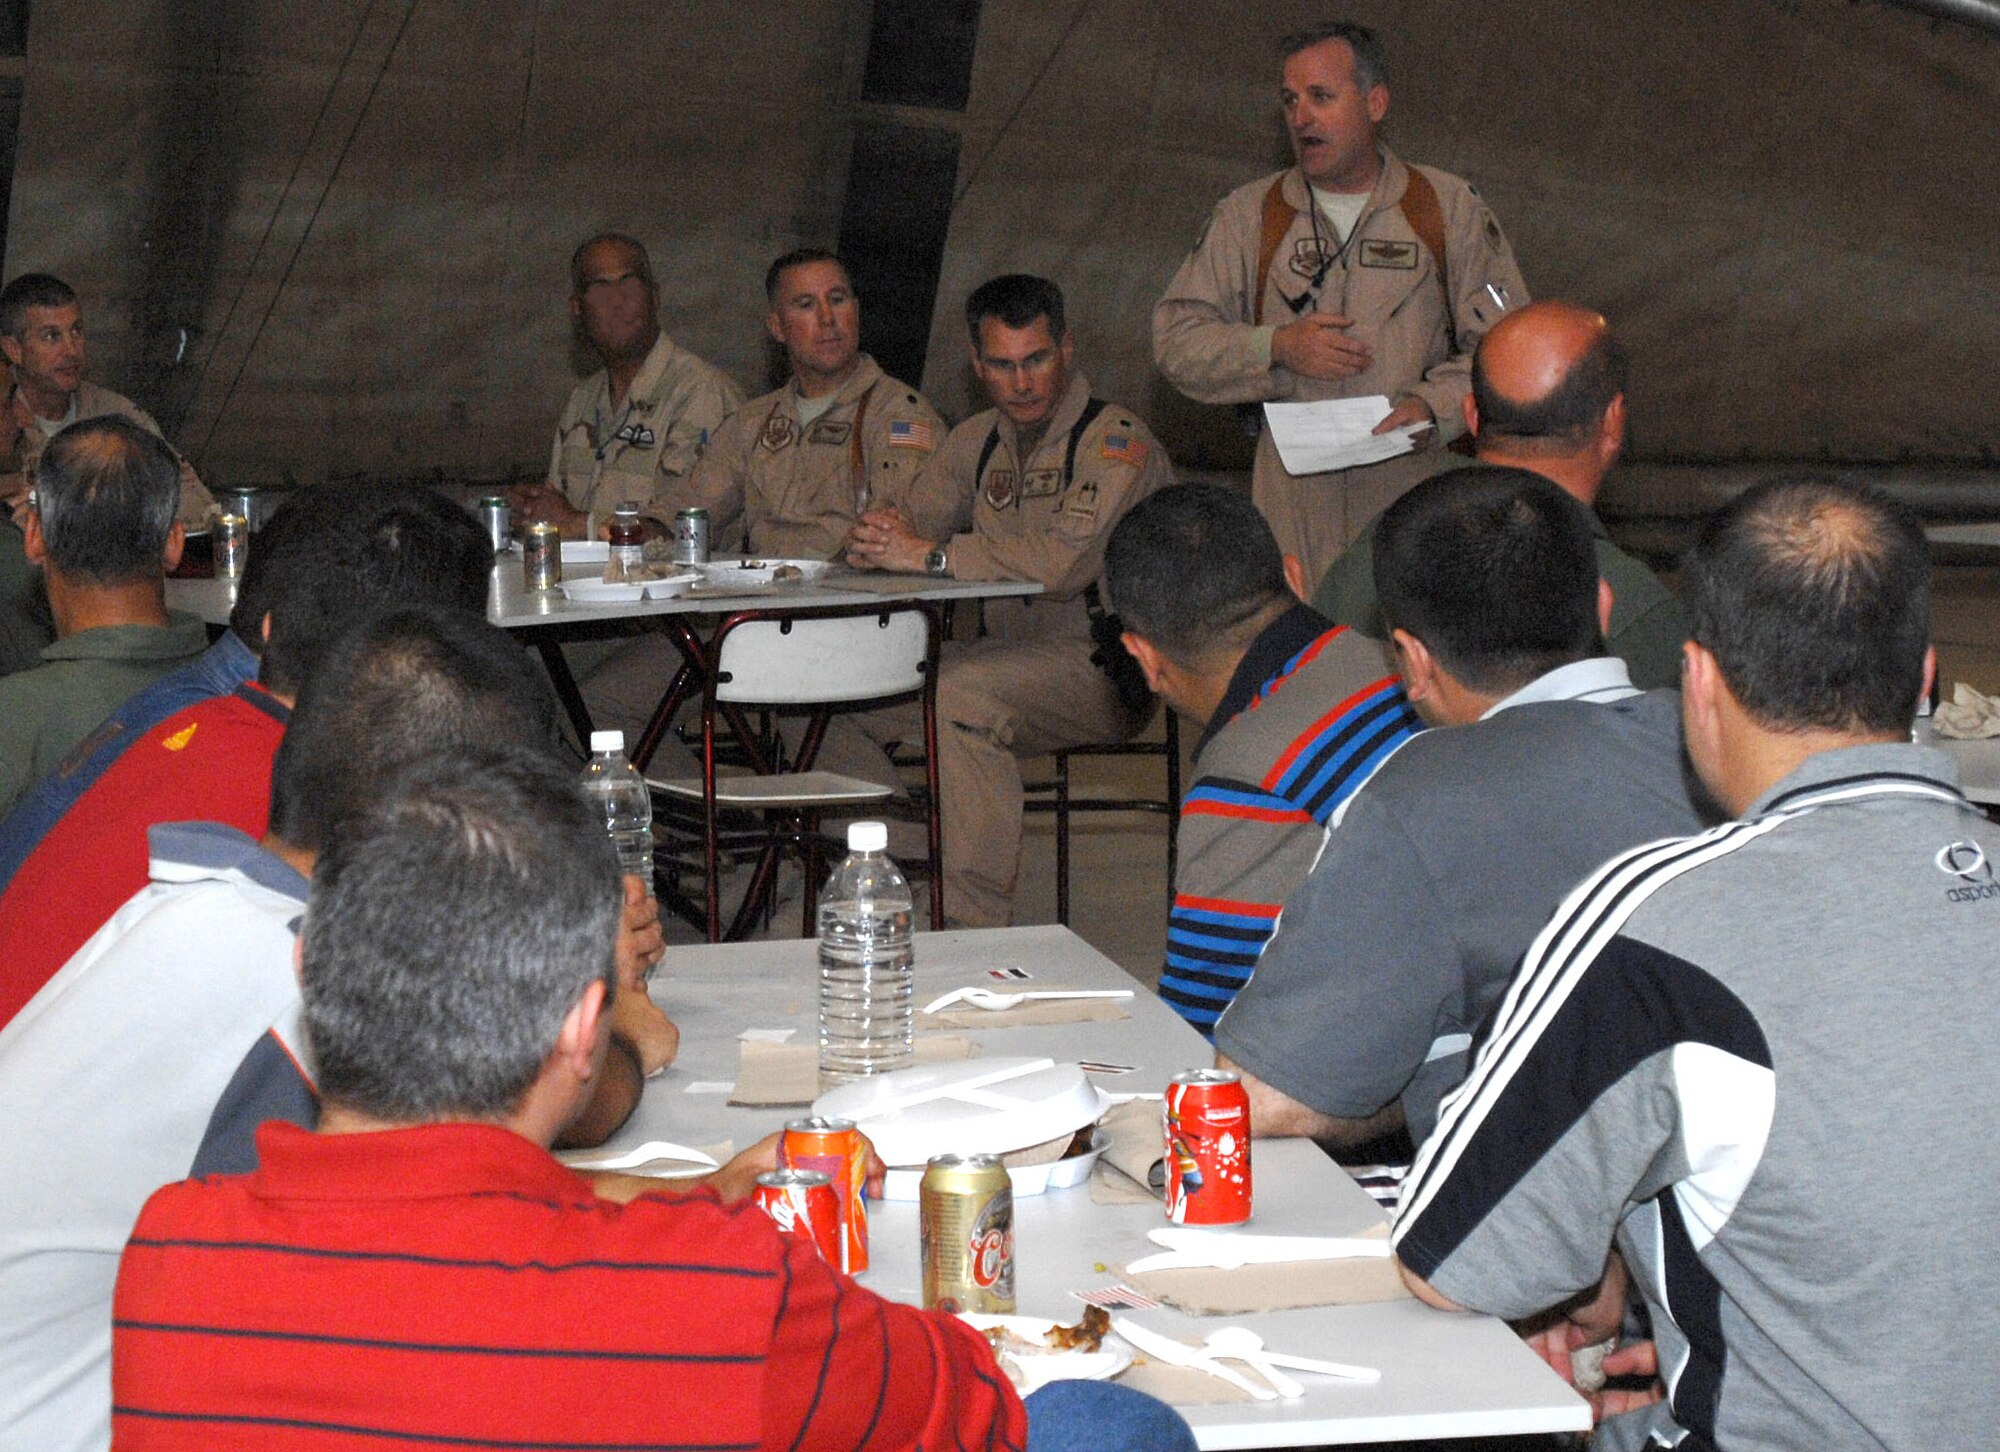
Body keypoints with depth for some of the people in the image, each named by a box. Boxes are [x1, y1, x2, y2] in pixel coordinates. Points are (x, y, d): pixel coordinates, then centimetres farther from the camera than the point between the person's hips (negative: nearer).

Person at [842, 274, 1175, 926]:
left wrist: (929, 553, -26)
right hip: (1008, 653, 8)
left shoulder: (1117, 441, -11)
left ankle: (975, 925, -32)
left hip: (1101, 669, -8)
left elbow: (1067, 560, -27)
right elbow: (914, 526, 13)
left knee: (961, 694, -35)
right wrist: (880, 535, -14)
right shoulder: (976, 441, 14)